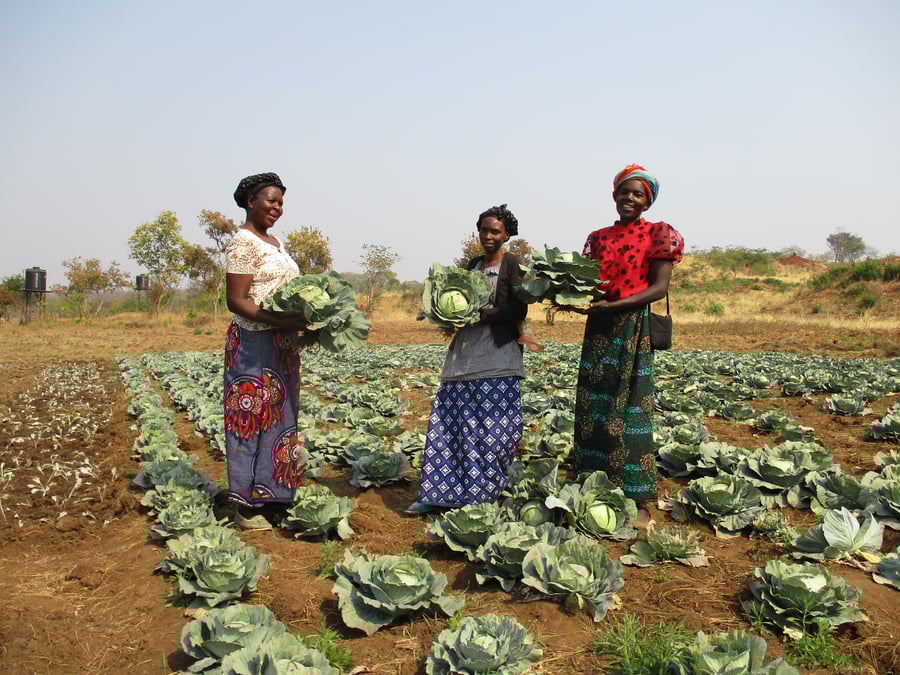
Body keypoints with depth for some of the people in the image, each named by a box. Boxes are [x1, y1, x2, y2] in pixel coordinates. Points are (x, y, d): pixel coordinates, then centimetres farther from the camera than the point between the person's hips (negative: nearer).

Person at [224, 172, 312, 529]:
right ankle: (247, 507, 5)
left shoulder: (274, 242, 16)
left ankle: (272, 496, 23)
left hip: (281, 346, 9)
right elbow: (236, 301, -17)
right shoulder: (243, 242, -11)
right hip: (254, 344, -9)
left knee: (280, 417, 13)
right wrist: (280, 321, -27)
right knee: (253, 419, -4)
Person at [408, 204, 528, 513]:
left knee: (491, 428, -2)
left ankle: (481, 495, 9)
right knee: (449, 423, 3)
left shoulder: (513, 264, -1)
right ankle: (438, 493, 8)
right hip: (464, 354, 6)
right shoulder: (473, 264, 18)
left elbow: (519, 310, -9)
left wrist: (482, 315, -18)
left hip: (497, 355, -6)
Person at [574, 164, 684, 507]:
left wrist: (611, 305, -19)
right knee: (592, 409, 5)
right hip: (598, 330, 5)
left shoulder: (658, 234, 0)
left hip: (633, 330, -5)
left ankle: (637, 498, 5)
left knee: (629, 412, -5)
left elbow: (659, 288, -9)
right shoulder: (598, 237, 15)